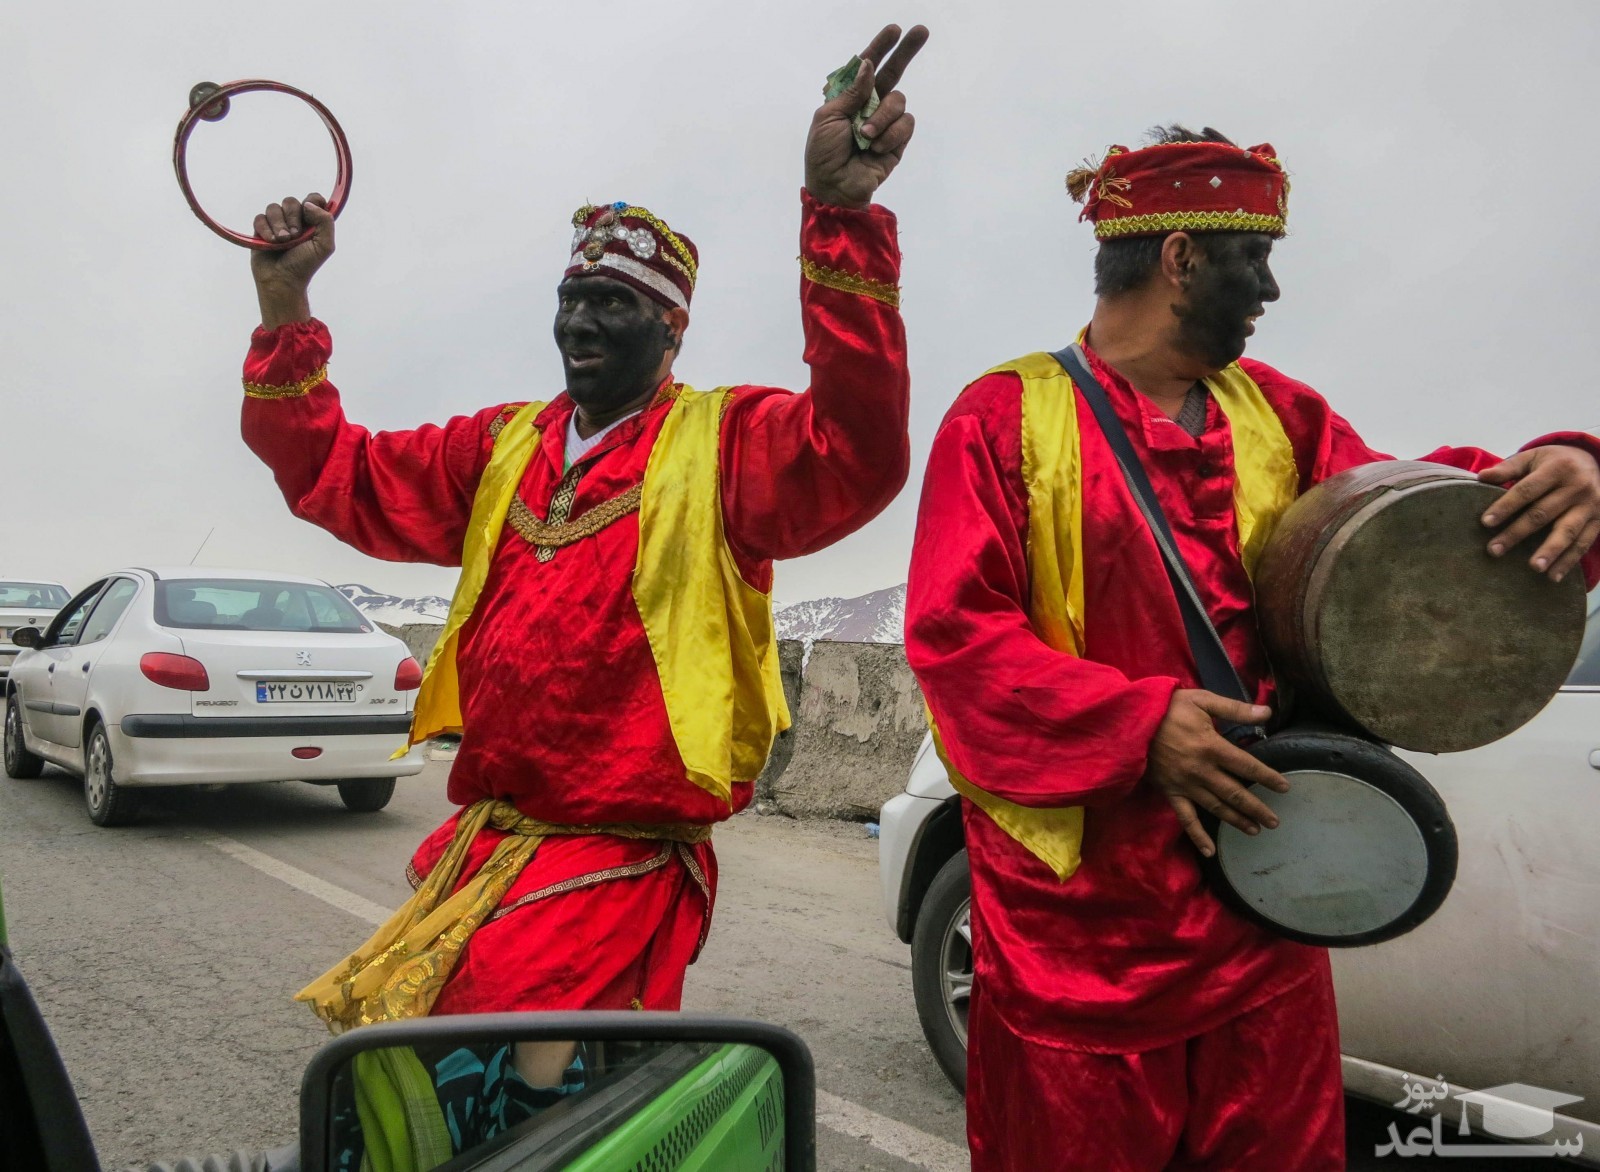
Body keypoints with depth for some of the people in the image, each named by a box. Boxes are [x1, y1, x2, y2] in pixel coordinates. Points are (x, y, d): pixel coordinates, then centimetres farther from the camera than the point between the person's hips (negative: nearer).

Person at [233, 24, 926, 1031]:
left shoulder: (724, 445, -7)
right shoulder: (503, 447, 12)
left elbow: (855, 455, -27)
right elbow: (334, 472, 16)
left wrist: (841, 217, -37)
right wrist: (284, 304, 3)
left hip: (620, 868, -6)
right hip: (477, 850, 7)